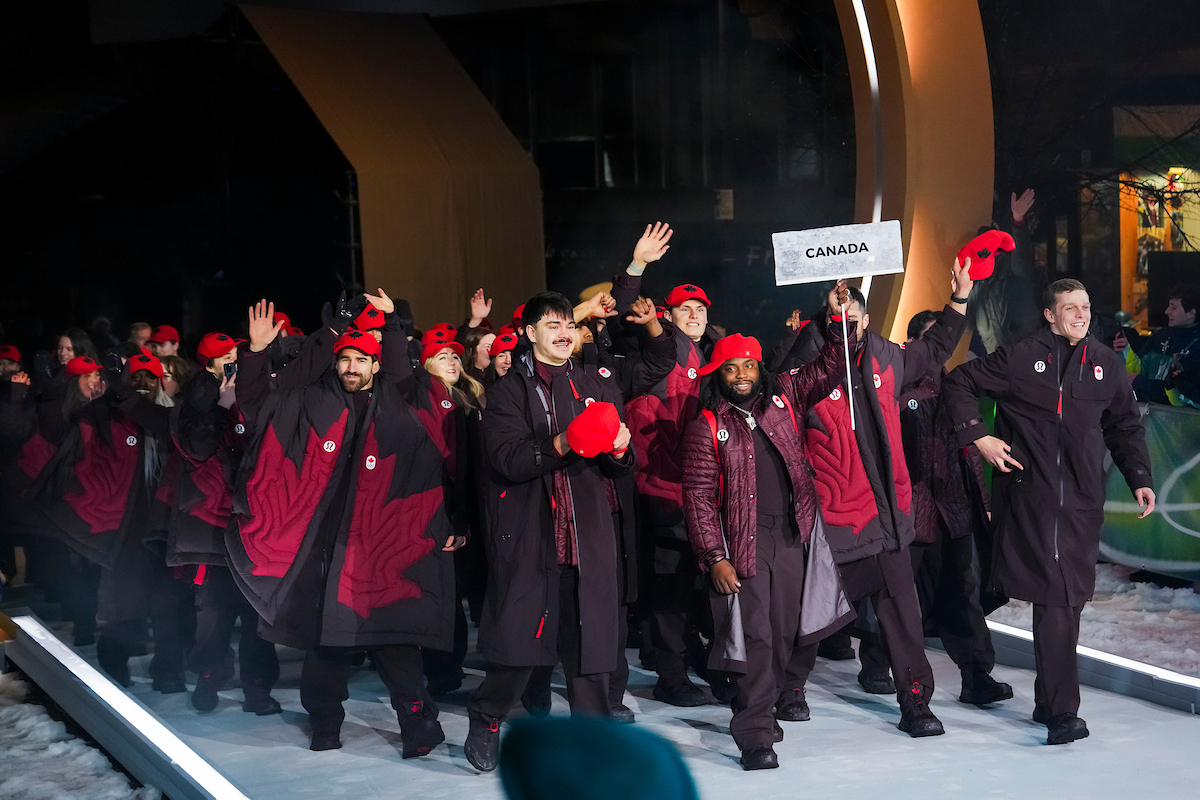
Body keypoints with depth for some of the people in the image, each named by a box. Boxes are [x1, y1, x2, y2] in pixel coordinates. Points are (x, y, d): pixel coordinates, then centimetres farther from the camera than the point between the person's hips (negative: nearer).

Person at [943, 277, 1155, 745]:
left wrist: (1139, 478, 10)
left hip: (1082, 497, 4)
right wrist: (978, 436, -4)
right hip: (1030, 492, -4)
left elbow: (1125, 427, 21)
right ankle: (1061, 711, -11)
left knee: (1067, 597, 6)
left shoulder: (1105, 365, 12)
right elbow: (958, 383, 6)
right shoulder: (1020, 359, -1)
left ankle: (1050, 703, 18)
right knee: (1056, 597, -12)